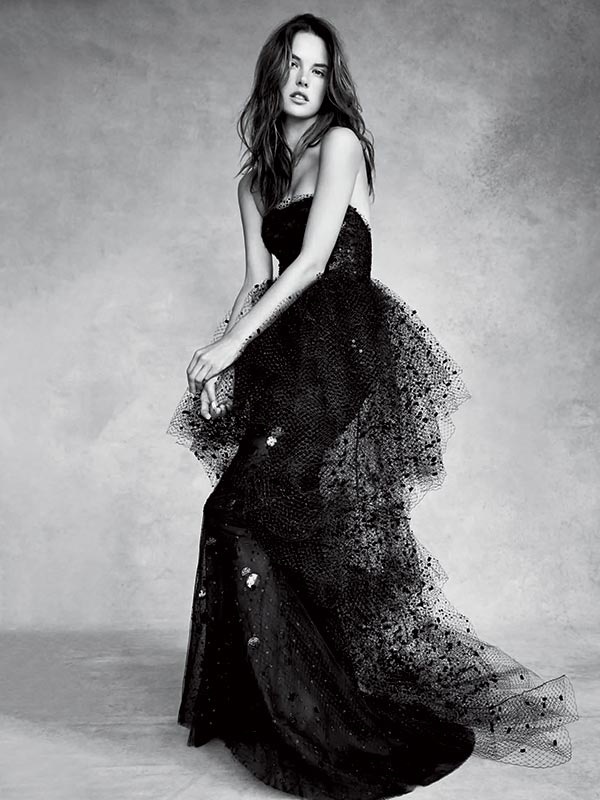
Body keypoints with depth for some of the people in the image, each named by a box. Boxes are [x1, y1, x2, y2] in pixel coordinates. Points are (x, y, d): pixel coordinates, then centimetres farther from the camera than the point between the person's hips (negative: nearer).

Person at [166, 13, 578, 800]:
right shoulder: (256, 179, 20)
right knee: (305, 528, 6)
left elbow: (312, 262, -10)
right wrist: (219, 356, -5)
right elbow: (257, 281, 11)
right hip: (291, 357, 6)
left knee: (245, 510, -13)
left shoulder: (341, 144, -1)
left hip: (341, 347, -6)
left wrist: (233, 340, -11)